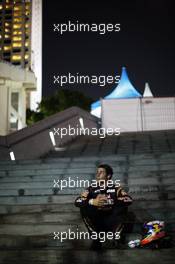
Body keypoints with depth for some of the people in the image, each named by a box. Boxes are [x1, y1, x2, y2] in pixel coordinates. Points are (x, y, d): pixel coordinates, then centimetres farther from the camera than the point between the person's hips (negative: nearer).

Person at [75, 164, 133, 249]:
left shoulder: (116, 188, -8)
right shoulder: (92, 188, -4)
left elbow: (129, 200, -23)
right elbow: (77, 202, -13)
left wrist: (110, 201, -34)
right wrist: (92, 202, -32)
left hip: (111, 222, -1)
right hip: (97, 222, 2)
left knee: (122, 207, -24)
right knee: (84, 208, -21)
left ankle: (116, 237, -13)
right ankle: (96, 238, -13)